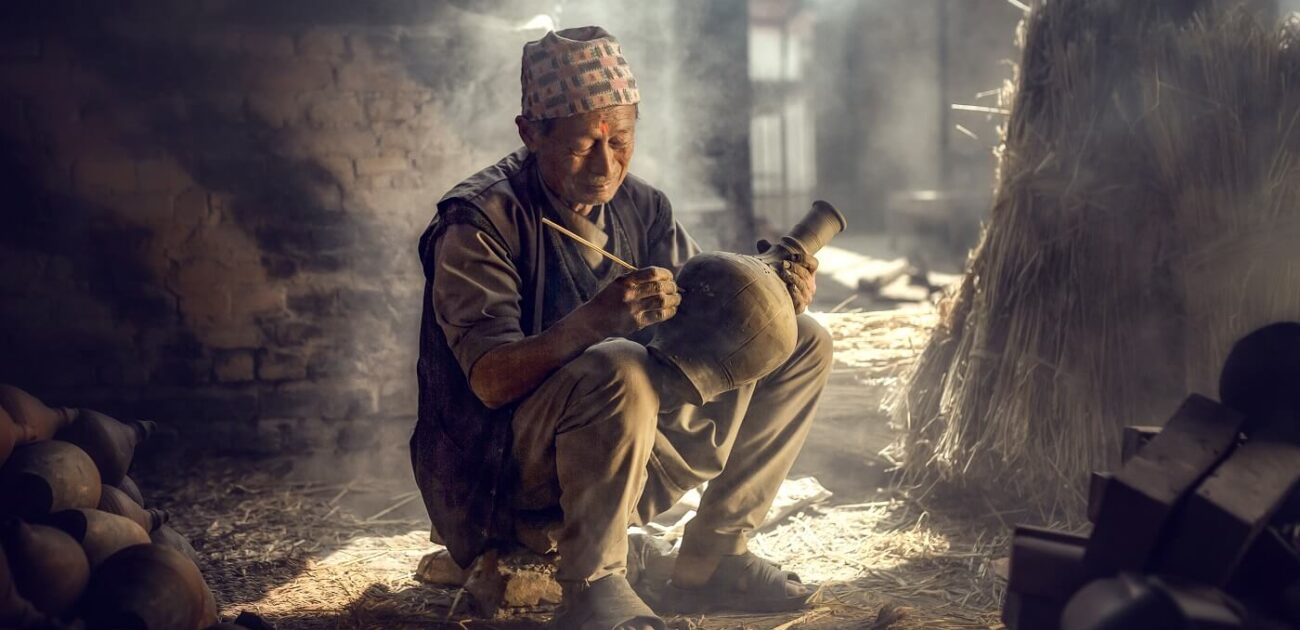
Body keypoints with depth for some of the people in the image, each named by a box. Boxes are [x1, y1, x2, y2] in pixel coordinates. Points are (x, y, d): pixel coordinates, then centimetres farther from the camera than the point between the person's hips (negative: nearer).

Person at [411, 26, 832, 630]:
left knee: (801, 343, 3)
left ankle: (710, 561, 1)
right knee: (619, 368, -38)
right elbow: (490, 381, -24)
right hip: (512, 478, -7)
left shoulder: (641, 208, 6)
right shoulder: (481, 222, -14)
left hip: (639, 458, 7)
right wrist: (591, 321, -42)